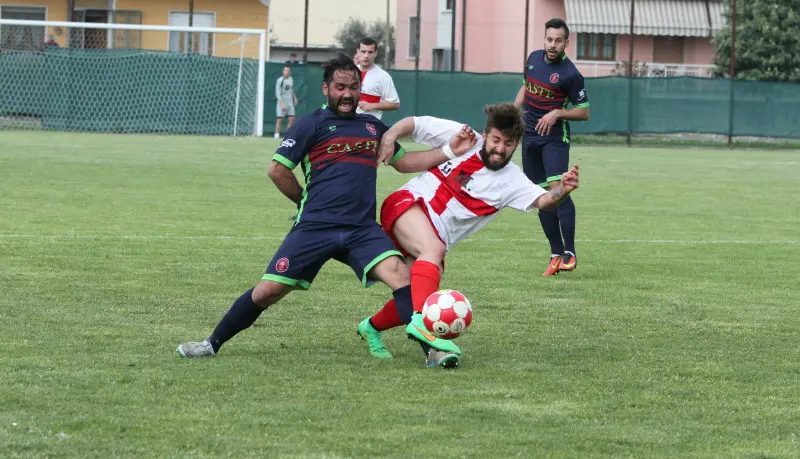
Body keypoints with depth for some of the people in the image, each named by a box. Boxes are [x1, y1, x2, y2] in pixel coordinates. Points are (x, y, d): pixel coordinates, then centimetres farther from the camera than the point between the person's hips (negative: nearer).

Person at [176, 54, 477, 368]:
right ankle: (213, 343, 13)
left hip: (363, 229, 3)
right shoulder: (312, 124, 4)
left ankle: (431, 349, -23)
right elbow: (277, 169, 3)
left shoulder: (373, 127, 20)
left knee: (399, 273, -23)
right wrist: (309, 202, 9)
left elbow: (404, 162, 28)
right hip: (315, 227, -3)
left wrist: (450, 152, 19)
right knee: (269, 290, -5)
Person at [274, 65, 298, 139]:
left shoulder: (291, 79, 7)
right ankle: (277, 134, 1)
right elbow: (278, 93, -15)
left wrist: (294, 97, 19)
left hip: (290, 102, 6)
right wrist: (282, 104, -22)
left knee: (292, 118, 0)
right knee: (279, 119, -4)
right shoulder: (280, 80, -12)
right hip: (282, 102, -6)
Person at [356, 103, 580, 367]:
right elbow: (412, 124, 6)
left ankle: (372, 327, 23)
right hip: (407, 204, -4)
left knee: (412, 300, -7)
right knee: (434, 248, -34)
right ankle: (420, 321, -49)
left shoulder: (511, 182, -4)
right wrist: (389, 137, -14)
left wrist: (562, 191, -44)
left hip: (436, 238, 4)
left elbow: (541, 201, -22)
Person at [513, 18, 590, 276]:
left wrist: (556, 113, -21)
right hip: (530, 137, 6)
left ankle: (569, 253, -19)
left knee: (557, 189, -21)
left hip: (554, 137, -6)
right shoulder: (534, 58, 6)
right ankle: (556, 254, 12)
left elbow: (584, 112, -7)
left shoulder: (570, 74, -13)